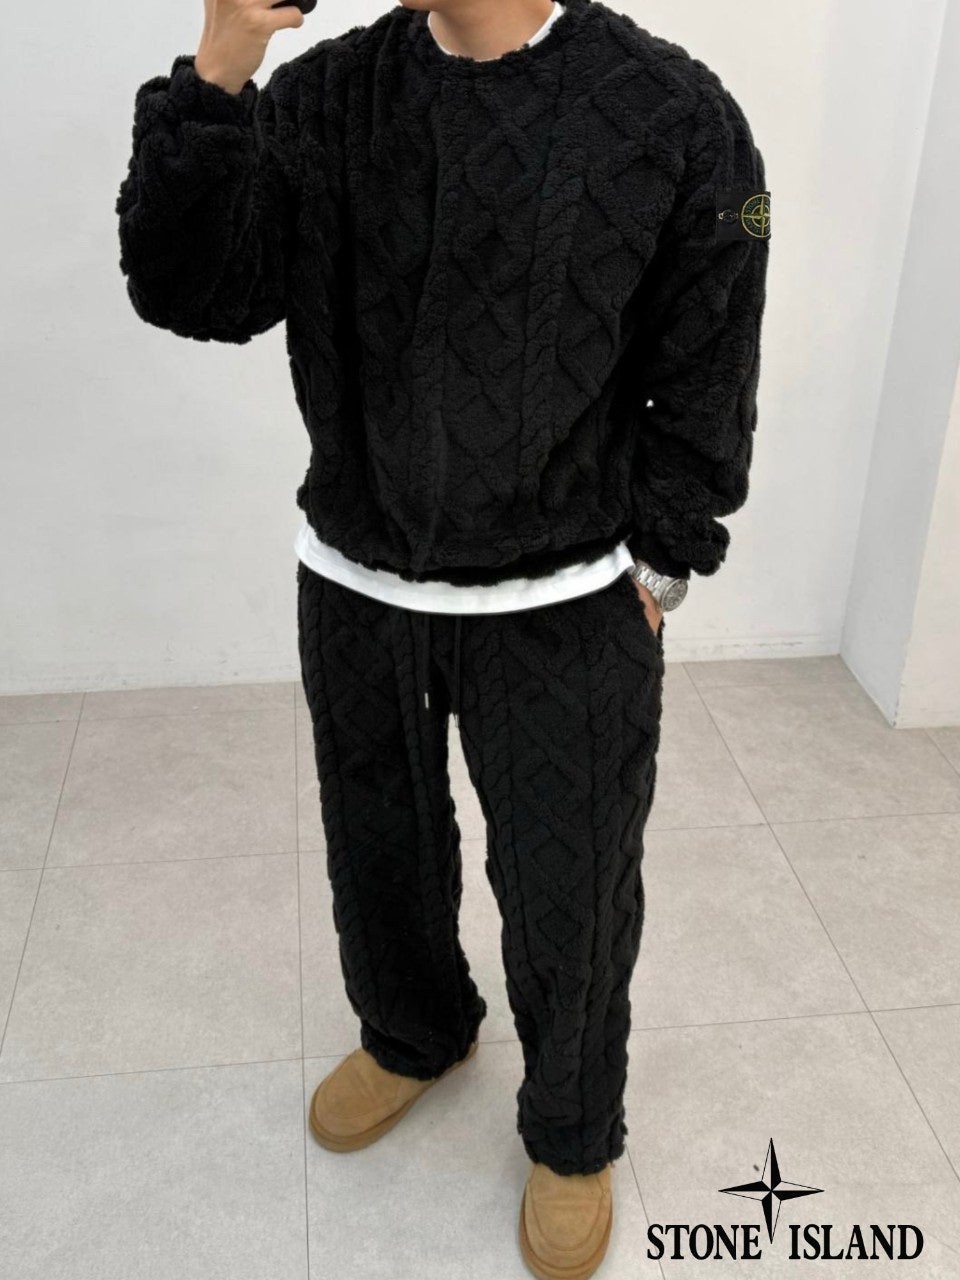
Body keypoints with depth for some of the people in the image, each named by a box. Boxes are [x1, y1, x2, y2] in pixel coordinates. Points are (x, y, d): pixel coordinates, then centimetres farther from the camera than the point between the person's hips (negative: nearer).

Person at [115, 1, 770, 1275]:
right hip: (355, 591, 4)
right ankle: (415, 1034, 56)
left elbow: (704, 385, -5)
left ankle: (574, 1133, 44)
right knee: (379, 857, 23)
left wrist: (653, 571, -4)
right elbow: (193, 294, -10)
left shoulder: (675, 113, -11)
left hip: (566, 615, -3)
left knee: (568, 899, 13)